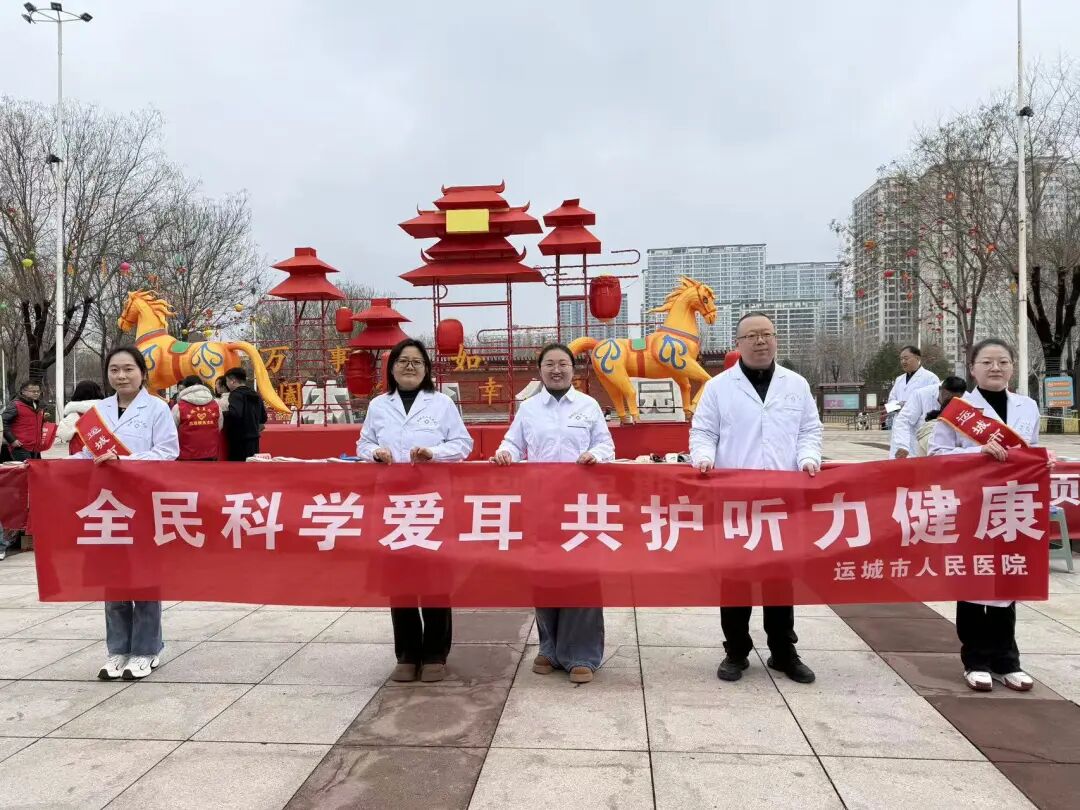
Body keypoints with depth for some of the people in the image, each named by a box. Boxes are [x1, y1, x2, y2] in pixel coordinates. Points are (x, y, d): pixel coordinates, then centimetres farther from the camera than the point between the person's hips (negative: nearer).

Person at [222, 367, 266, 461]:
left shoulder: (236, 394, -10)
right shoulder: (255, 395, 15)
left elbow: (235, 414, -27)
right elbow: (263, 418, 17)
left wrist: (223, 414, -11)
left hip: (240, 440, -8)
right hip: (254, 439, 8)